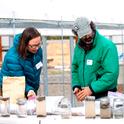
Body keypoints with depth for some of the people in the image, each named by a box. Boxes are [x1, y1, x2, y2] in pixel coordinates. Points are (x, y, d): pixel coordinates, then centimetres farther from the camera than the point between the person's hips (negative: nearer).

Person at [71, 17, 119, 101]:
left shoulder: (107, 46, -14)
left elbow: (111, 74, -21)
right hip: (85, 95, 6)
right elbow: (75, 68, 18)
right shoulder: (79, 47, 8)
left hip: (104, 96, -6)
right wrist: (76, 86, 0)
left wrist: (92, 89, -26)